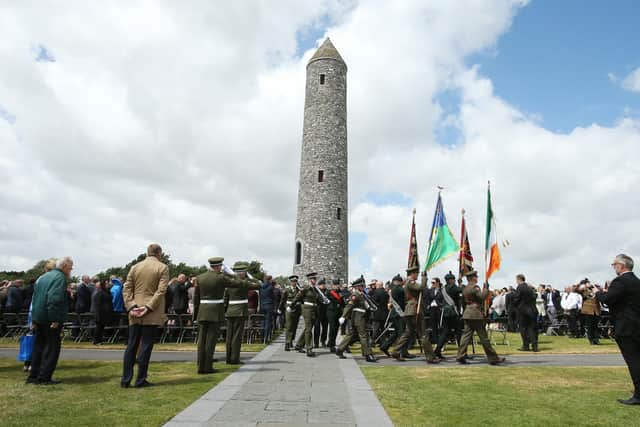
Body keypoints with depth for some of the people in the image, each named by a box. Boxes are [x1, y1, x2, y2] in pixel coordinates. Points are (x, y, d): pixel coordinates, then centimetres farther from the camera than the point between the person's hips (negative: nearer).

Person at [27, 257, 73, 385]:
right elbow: (55, 299, -26)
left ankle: (33, 376, 22)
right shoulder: (60, 277, -14)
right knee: (52, 348, 0)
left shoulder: (43, 277, 16)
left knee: (38, 346, 16)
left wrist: (34, 319, 20)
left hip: (39, 318, 9)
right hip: (51, 320, -9)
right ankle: (44, 377, 2)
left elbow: (35, 297, 18)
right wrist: (55, 319, -24)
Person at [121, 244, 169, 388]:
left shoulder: (135, 267, 10)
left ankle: (125, 379, 13)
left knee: (131, 346, 11)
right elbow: (161, 291, -14)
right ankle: (140, 380, 6)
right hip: (152, 314, -4)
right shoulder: (162, 268, -4)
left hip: (135, 313, 4)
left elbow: (126, 289, 4)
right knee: (146, 346, 2)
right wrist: (148, 307, -14)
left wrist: (131, 307, -3)